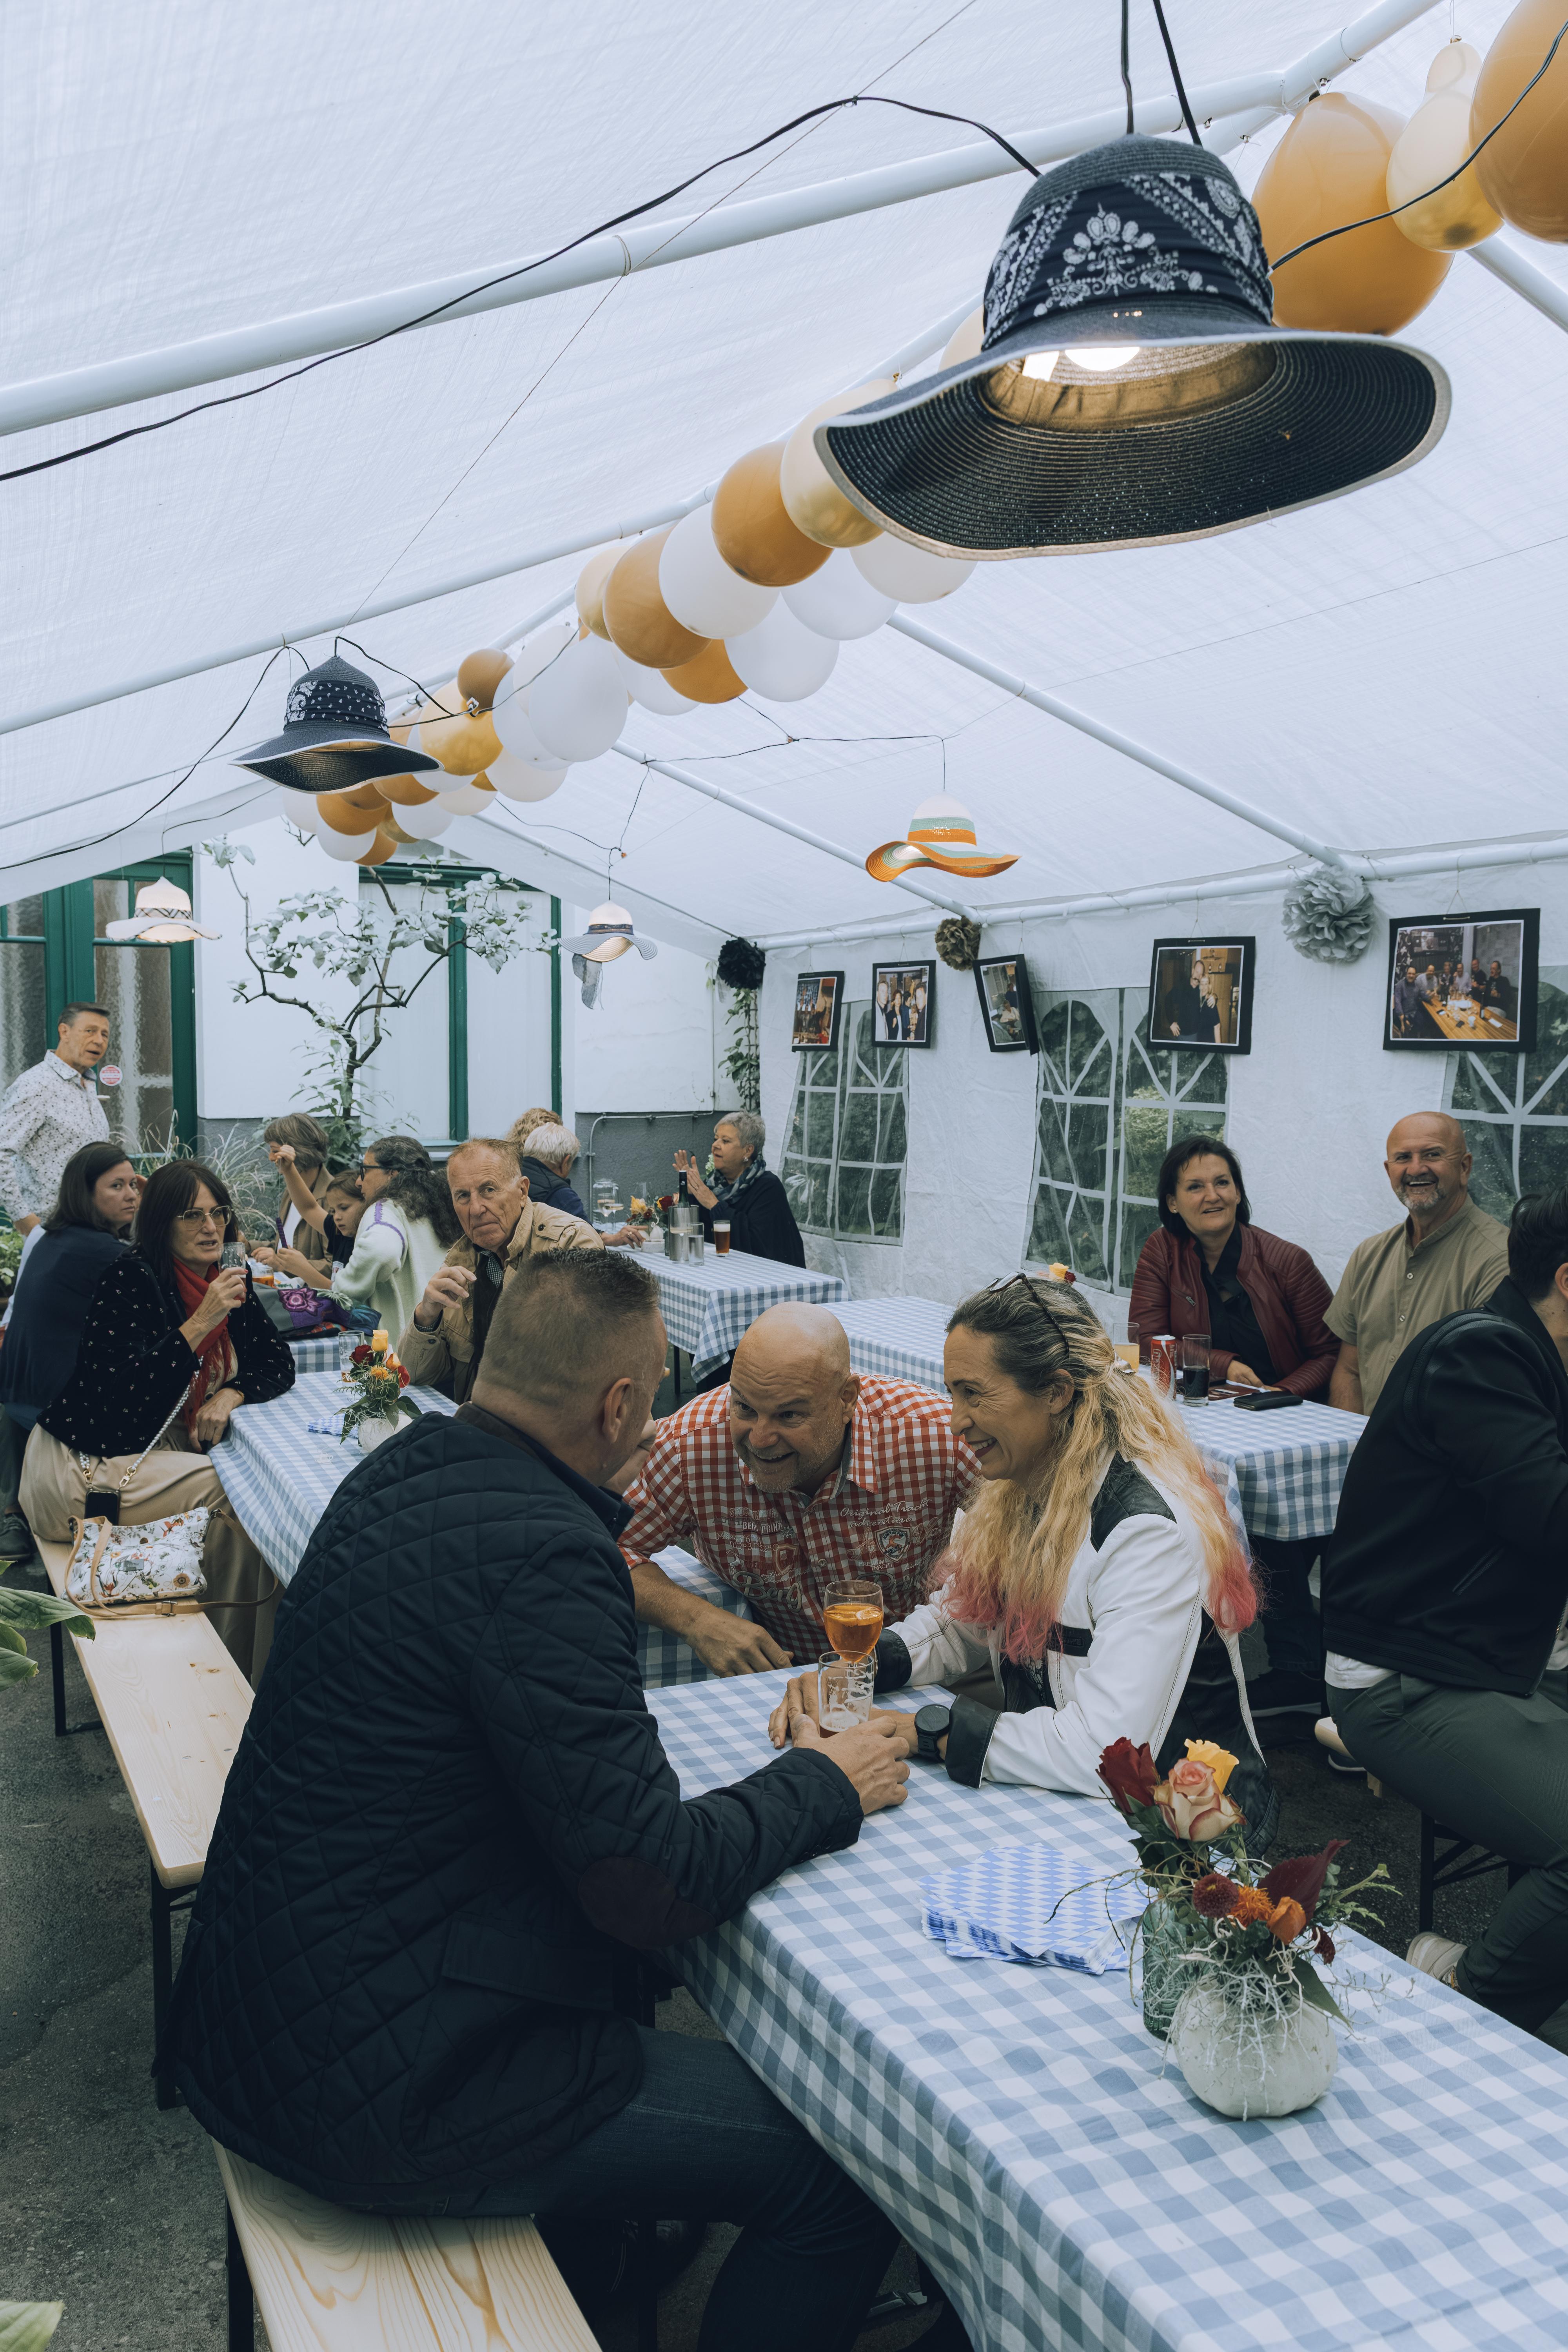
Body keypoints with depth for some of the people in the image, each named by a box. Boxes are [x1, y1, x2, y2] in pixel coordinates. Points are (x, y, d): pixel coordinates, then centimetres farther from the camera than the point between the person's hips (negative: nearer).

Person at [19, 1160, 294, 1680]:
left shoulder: (227, 1278, 4)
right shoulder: (131, 1276, -18)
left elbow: (278, 1361, 5)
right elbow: (122, 1392, -26)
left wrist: (231, 1394, -16)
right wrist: (202, 1322, -30)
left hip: (159, 1446, 8)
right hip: (81, 1467, -7)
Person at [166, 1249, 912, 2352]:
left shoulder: (406, 1469, 2)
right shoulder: (536, 1554, -27)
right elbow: (652, 1881, -24)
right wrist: (822, 1785, -8)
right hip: (383, 2085, -10)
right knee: (841, 2170, -7)